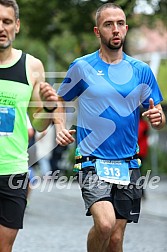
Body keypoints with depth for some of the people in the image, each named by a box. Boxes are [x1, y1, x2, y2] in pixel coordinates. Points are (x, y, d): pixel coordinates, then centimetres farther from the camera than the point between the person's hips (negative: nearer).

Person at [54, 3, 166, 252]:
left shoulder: (141, 71, 7)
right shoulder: (82, 67, 1)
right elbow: (60, 100, 15)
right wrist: (60, 126, -5)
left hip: (128, 166, 3)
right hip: (92, 163, -3)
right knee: (104, 223, -25)